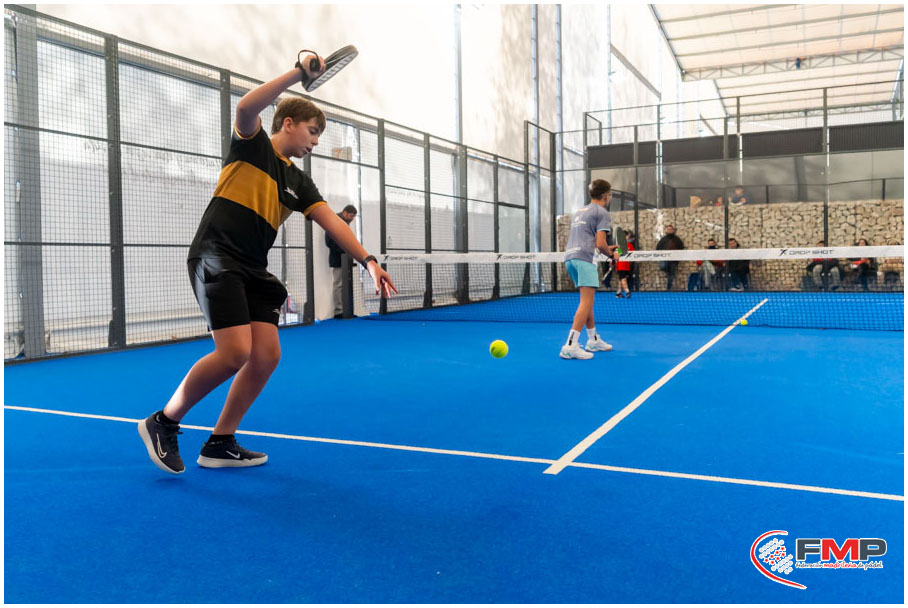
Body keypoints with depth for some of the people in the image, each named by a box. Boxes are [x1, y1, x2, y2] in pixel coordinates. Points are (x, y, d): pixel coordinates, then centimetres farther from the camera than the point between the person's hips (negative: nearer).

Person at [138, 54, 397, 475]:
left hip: (253, 270, 7)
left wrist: (368, 261, -5)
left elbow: (332, 223, 7)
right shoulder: (251, 144, 2)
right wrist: (298, 73, -20)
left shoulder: (298, 182, 17)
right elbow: (246, 107, -21)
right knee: (236, 352, -19)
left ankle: (219, 445, 11)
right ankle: (163, 423, 2)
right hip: (215, 259, -7)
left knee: (267, 356, -3)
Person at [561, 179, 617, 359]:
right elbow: (600, 243, -10)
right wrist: (610, 253, 11)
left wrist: (606, 249, 28)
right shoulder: (602, 213, 1)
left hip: (570, 257, 9)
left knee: (587, 301, 18)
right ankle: (571, 346, -20)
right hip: (584, 258, -9)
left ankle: (593, 340, 26)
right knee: (586, 301, -11)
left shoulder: (579, 212, 26)